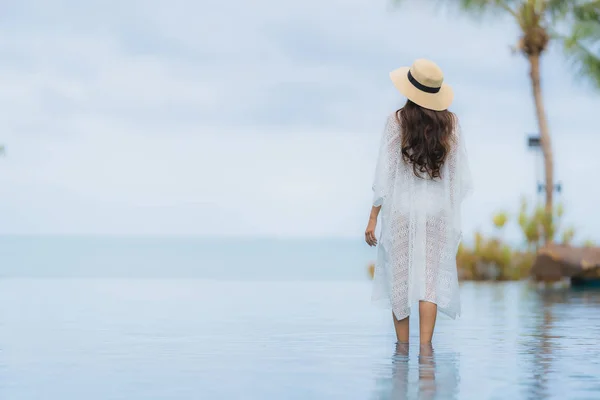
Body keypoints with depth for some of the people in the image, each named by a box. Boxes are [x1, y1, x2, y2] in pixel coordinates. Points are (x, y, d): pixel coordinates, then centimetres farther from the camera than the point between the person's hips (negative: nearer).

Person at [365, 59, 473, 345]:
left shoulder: (398, 120, -9)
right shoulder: (450, 122, -1)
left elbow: (385, 172, -8)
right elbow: (459, 174, 4)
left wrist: (373, 217, -2)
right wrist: (454, 213, 14)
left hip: (401, 209, -2)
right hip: (438, 209, 2)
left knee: (399, 278, 10)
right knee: (430, 278, 3)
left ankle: (402, 346, 16)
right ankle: (425, 345, -5)